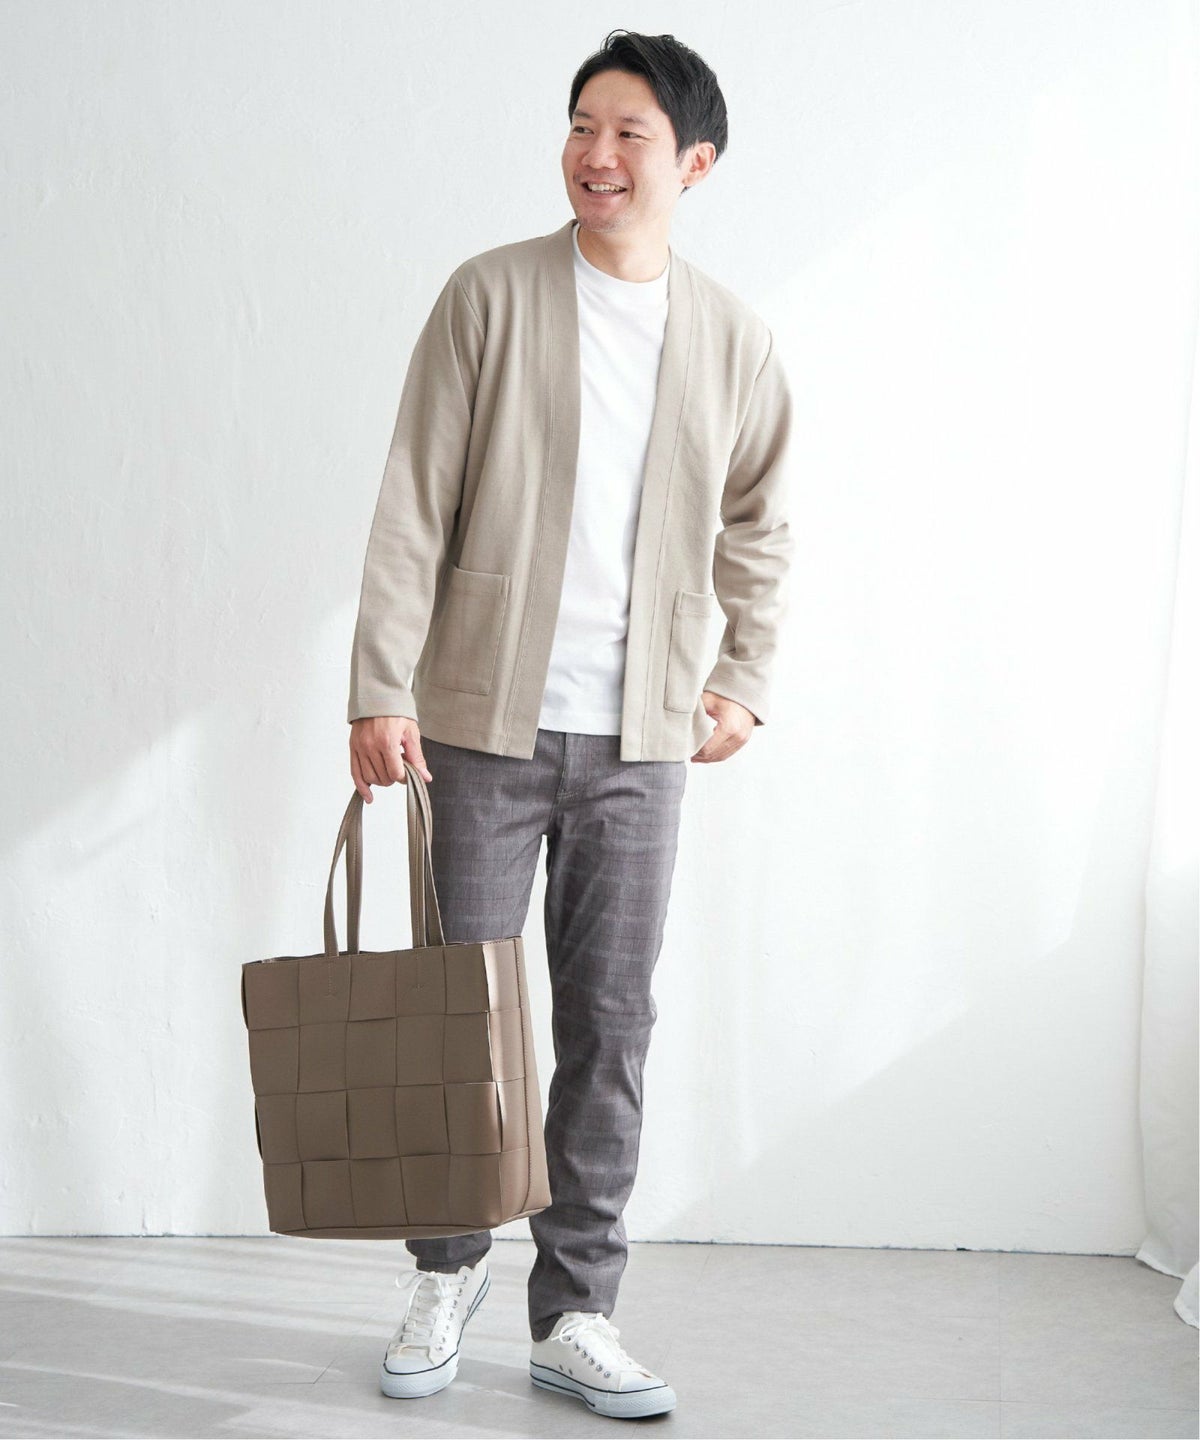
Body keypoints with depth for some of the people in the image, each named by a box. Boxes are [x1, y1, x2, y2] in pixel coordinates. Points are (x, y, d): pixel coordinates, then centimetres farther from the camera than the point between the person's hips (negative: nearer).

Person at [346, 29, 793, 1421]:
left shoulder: (733, 339, 6)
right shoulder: (490, 296, -2)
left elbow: (756, 525, 19)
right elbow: (413, 505, -5)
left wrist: (745, 674, 9)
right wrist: (380, 688, -10)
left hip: (640, 735, 2)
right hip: (486, 718, -2)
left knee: (610, 1027, 5)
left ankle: (575, 1310, 17)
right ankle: (450, 1266, 28)